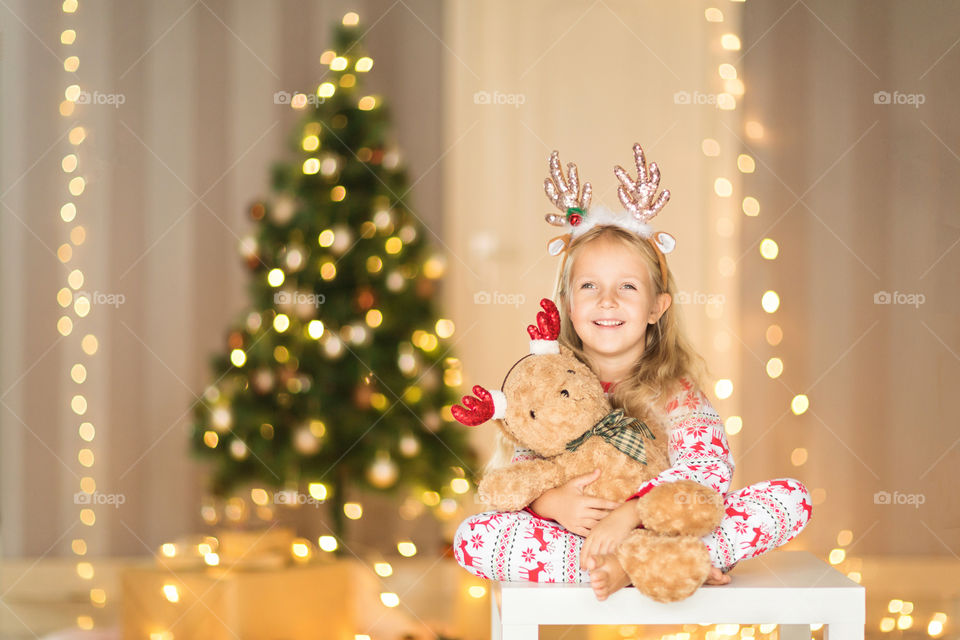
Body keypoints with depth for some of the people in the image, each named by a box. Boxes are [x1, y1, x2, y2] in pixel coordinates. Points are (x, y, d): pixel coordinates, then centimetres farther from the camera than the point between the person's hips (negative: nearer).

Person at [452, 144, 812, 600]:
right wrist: (550, 503, -27)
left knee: (791, 497, -20)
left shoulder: (676, 390, -6)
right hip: (574, 528, 1)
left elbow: (710, 468, -22)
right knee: (472, 536, -25)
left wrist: (629, 512, -35)